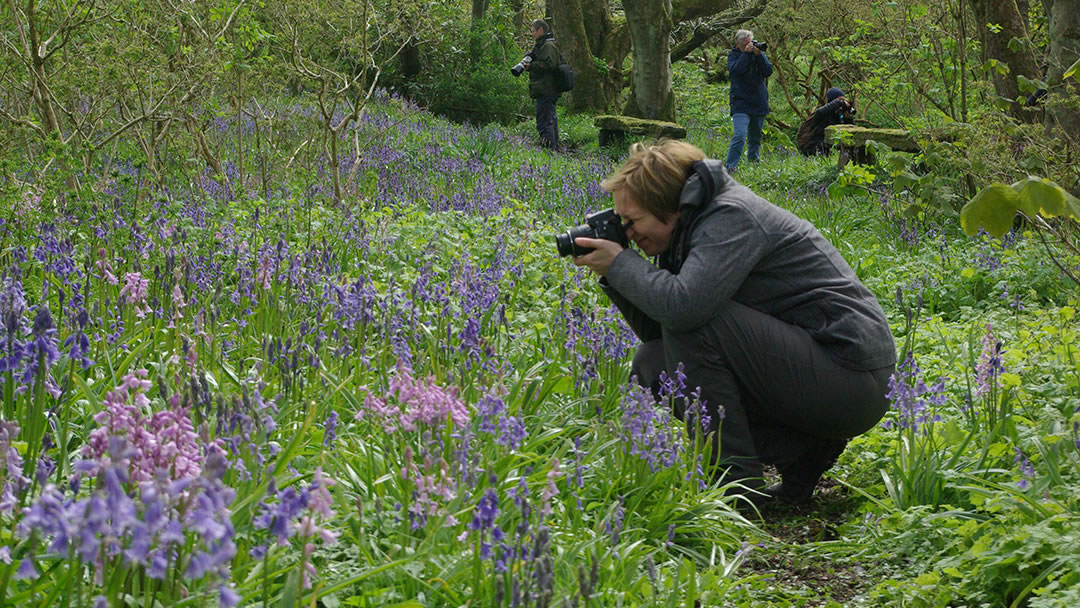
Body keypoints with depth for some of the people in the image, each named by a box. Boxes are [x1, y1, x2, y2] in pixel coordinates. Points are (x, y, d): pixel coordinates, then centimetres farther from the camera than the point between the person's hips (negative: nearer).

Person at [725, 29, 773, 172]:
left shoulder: (759, 53, 8)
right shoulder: (733, 55, 1)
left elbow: (768, 72, -4)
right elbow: (736, 70, -19)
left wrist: (759, 55, -14)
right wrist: (746, 53, -18)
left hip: (759, 104, 4)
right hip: (741, 103, -4)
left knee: (755, 138, 14)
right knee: (740, 135, -20)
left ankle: (753, 163, 30)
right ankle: (729, 167, -19)